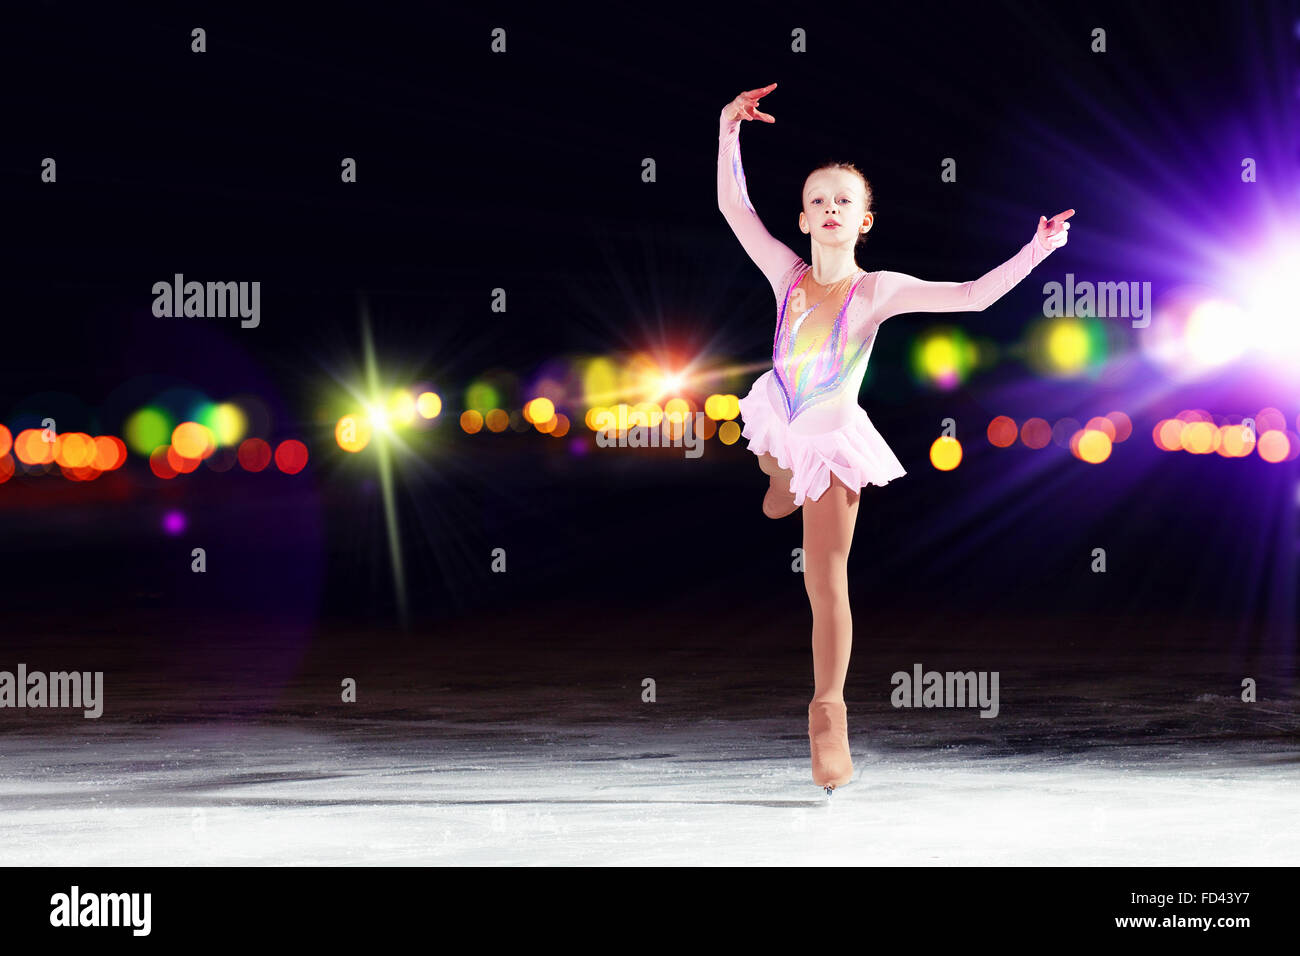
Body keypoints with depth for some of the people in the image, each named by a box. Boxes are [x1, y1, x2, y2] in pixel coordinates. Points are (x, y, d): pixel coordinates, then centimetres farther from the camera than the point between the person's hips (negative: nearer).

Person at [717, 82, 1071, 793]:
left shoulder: (878, 291, -16)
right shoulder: (787, 273, -9)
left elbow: (972, 296, -19)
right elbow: (732, 204, -8)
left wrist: (1034, 252, -29)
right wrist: (730, 129, -17)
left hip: (833, 440, -4)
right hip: (781, 425, 4)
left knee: (825, 582, -3)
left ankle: (828, 711, 6)